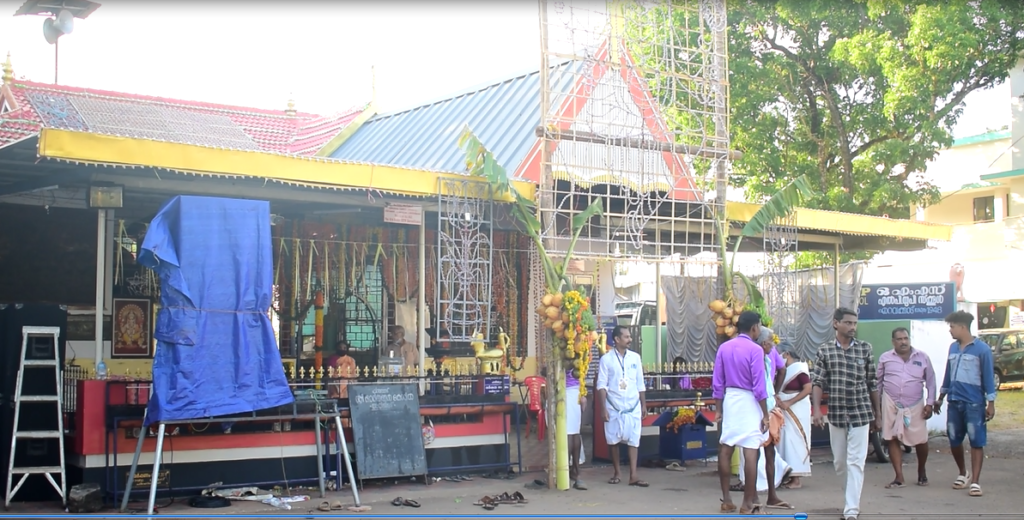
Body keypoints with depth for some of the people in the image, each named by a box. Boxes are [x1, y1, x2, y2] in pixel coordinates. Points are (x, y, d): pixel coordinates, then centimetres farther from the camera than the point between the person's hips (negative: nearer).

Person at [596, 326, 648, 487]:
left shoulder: (635, 357, 5)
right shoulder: (606, 359, -5)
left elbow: (640, 384, 10)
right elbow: (602, 385, -6)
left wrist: (644, 405, 9)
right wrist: (603, 408, -11)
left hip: (633, 406, 2)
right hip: (614, 407, -2)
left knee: (633, 440, -2)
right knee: (614, 440, 7)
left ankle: (633, 476, -1)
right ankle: (616, 473, 20)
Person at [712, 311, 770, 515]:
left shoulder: (724, 348, 5)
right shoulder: (755, 350, -11)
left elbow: (717, 382, 7)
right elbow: (759, 386, -12)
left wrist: (719, 409, 15)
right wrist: (765, 415, -7)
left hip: (729, 399, 6)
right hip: (749, 402, -6)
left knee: (725, 450, 11)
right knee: (751, 453, -3)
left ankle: (726, 500, 18)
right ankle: (748, 504, -2)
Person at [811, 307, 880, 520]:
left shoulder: (865, 348, 2)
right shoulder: (824, 351, 1)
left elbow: (872, 384, 6)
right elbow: (817, 382, -4)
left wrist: (876, 415, 9)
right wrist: (816, 409, -18)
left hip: (860, 414, -1)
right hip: (836, 414, 1)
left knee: (855, 462, -6)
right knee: (840, 463, 12)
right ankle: (852, 500, 30)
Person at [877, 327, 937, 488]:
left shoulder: (923, 358, 1)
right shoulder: (885, 358, 1)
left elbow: (930, 382, 5)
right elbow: (877, 382, 10)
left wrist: (929, 404, -1)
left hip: (915, 406, 0)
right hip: (891, 405, 0)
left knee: (921, 441, 5)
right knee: (893, 439, -1)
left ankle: (921, 472, 30)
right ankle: (899, 477, 5)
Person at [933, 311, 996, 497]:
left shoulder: (982, 349, -8)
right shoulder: (953, 348, 9)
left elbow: (988, 377, -7)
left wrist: (991, 404, -9)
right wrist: (940, 398, 20)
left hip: (974, 403, -6)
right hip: (954, 402, 6)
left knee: (976, 442, -1)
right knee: (954, 440, 11)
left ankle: (975, 481, 3)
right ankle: (963, 473, 31)